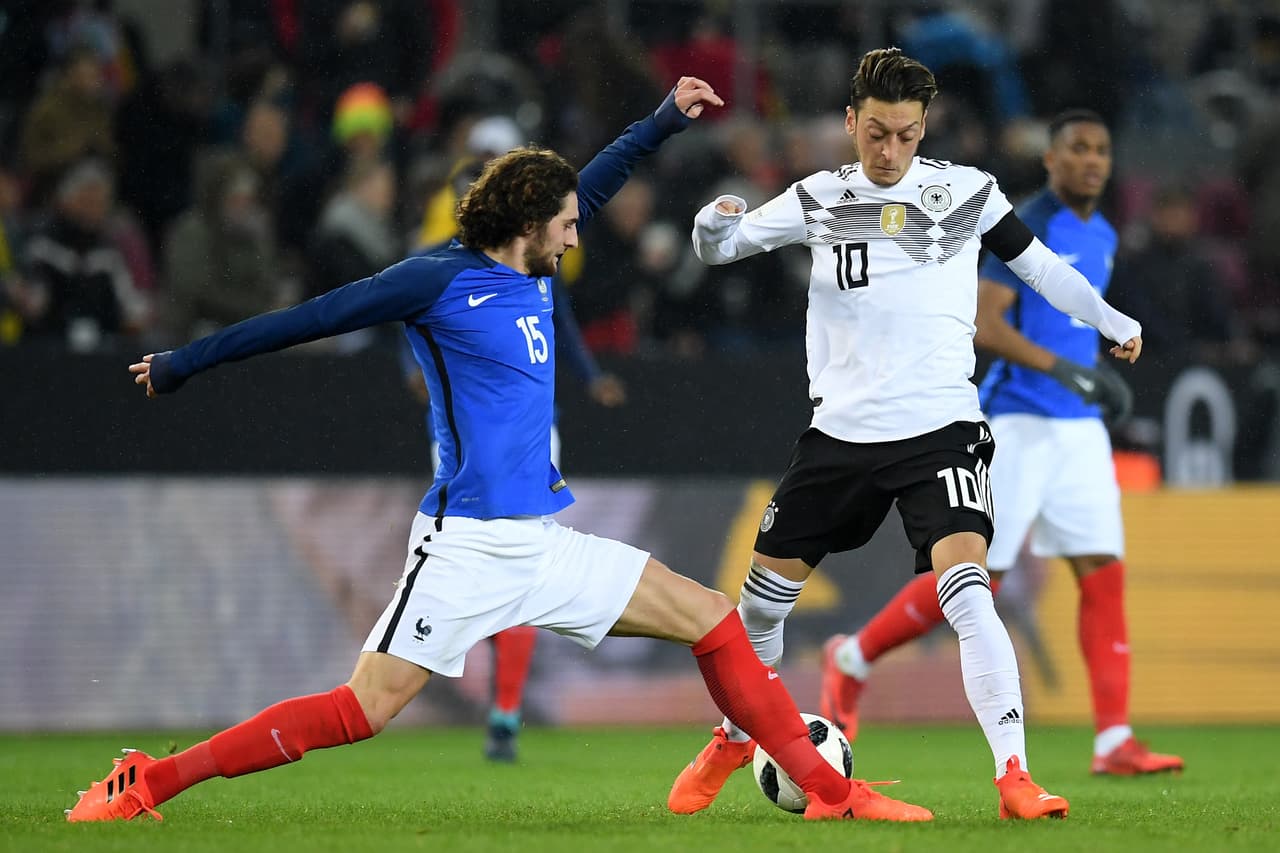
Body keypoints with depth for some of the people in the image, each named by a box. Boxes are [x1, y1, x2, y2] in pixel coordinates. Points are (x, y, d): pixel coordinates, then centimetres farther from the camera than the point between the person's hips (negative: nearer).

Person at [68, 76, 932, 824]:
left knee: (713, 618, 6)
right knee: (364, 708, -14)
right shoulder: (441, 279, -9)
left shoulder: (532, 278, 13)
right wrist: (184, 363, 0)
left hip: (545, 544, 8)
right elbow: (313, 318, -4)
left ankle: (830, 792, 13)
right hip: (468, 544, -8)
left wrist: (664, 121, 37)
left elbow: (585, 191, 32)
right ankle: (147, 784, -7)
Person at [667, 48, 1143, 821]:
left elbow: (1036, 262, 15)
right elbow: (717, 249, 6)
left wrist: (1111, 321, 25)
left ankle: (1016, 778, -24)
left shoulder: (965, 191, 1)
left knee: (966, 586, -24)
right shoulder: (820, 200, 3)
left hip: (939, 429, -2)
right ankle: (735, 738, 36)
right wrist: (717, 220, -17)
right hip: (842, 431, 3)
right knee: (766, 592, 9)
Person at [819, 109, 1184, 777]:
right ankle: (853, 659, 18)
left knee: (1103, 574, -4)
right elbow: (985, 325, -20)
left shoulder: (1102, 237, 14)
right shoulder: (1024, 228, -12)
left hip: (1079, 431, 7)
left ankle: (1113, 743, -7)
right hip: (1017, 423, -7)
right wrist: (1063, 369, -29)